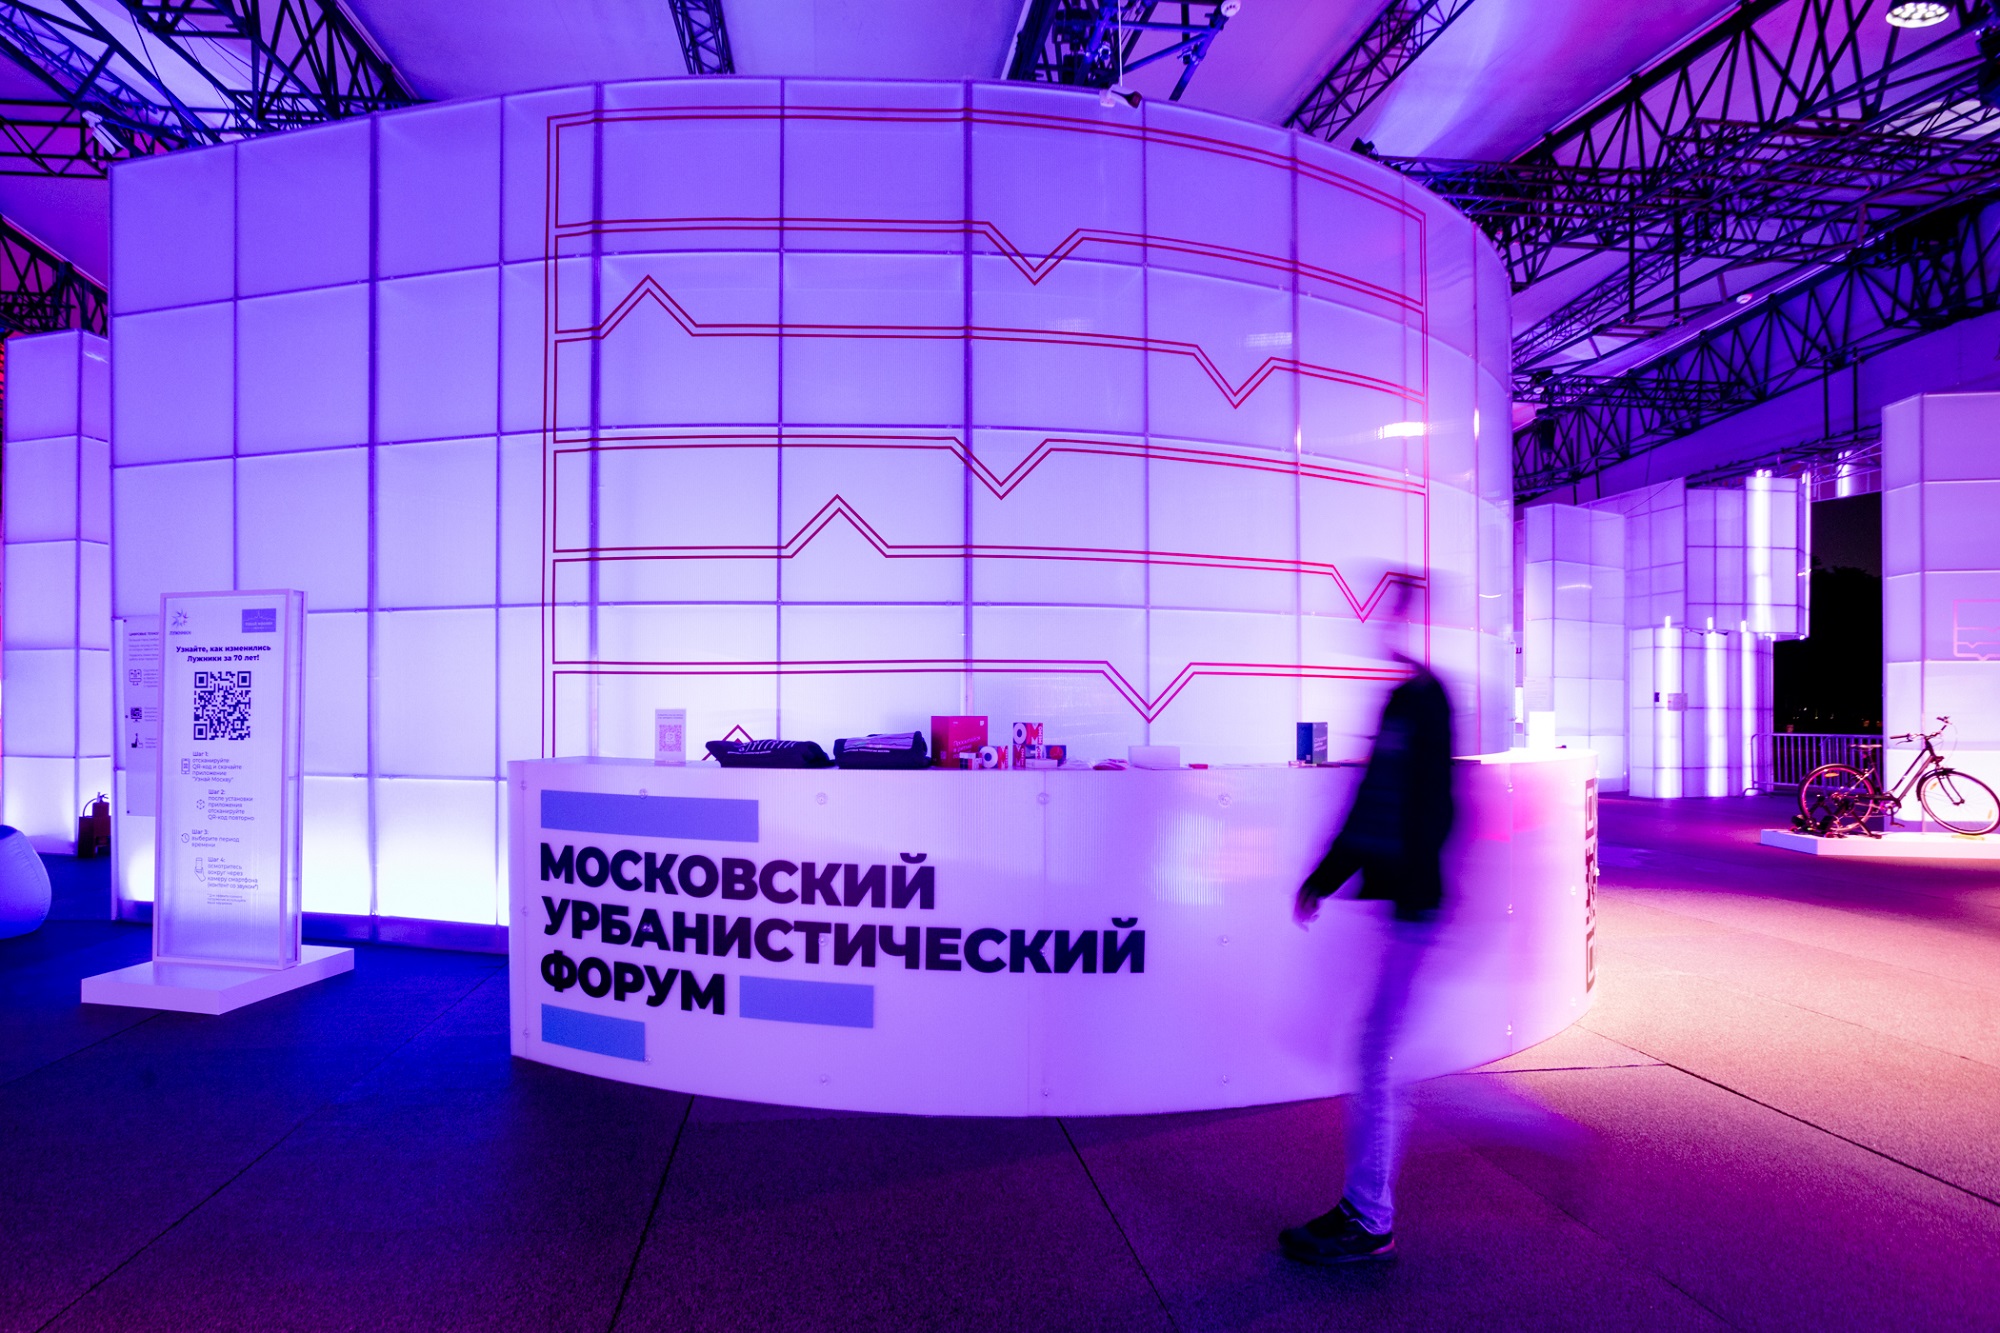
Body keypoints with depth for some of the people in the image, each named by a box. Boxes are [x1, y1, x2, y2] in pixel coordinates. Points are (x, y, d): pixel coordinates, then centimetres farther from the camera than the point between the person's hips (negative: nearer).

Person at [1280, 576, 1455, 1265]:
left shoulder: (1423, 698, -13)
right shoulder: (1402, 698, 15)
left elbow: (1430, 808, -20)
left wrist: (1410, 894, -23)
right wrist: (1323, 877, 20)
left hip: (1407, 906, -9)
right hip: (1385, 902, 9)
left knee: (1374, 1057, 0)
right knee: (1373, 1057, 13)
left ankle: (1368, 1224, 12)